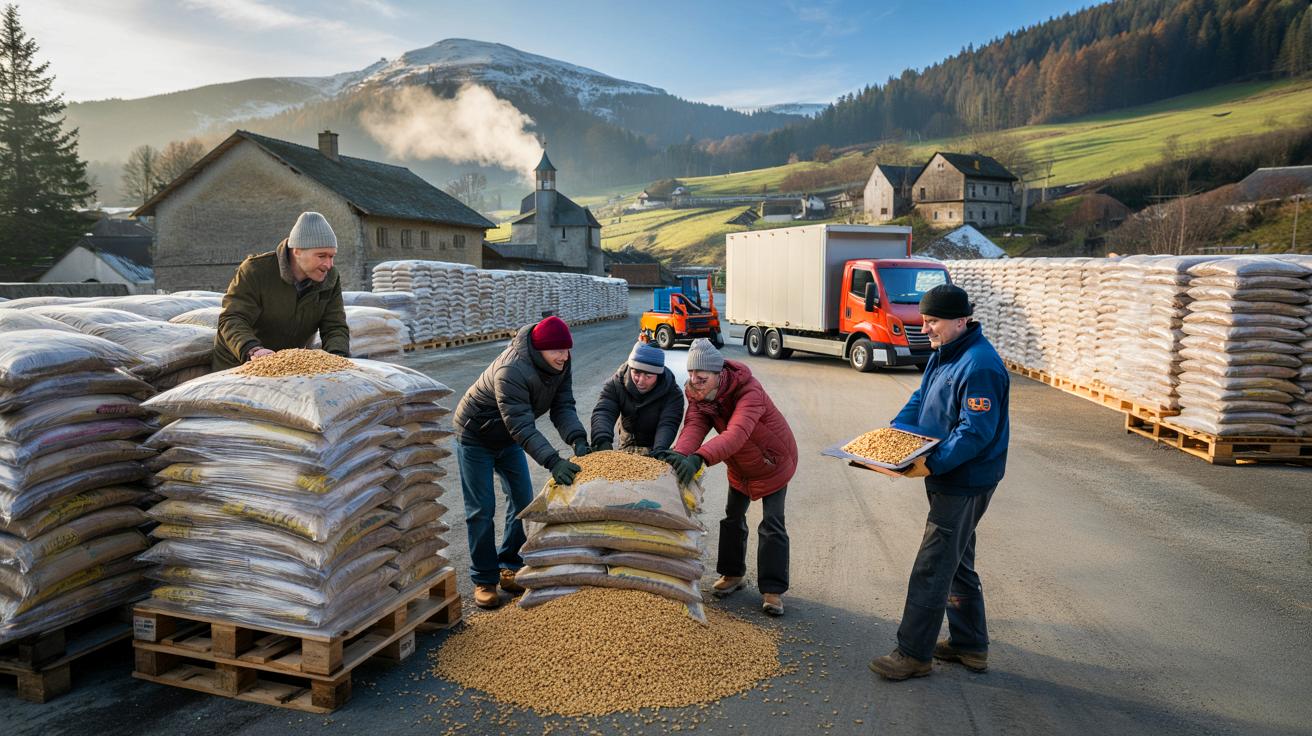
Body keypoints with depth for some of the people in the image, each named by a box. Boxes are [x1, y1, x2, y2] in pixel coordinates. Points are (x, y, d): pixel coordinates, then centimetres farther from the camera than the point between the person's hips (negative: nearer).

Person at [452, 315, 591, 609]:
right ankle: (484, 580, 9)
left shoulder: (560, 367, -15)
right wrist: (553, 461, -53)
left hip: (508, 439, 7)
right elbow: (521, 425, -43)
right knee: (482, 510, -4)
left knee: (523, 502, 6)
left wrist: (578, 440, -38)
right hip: (475, 436, -7)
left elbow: (563, 408, -19)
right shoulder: (511, 371, -38)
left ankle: (509, 568, 22)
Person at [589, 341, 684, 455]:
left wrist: (659, 450, -49)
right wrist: (602, 440, -45)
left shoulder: (673, 393, -17)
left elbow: (668, 424, -27)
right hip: (626, 448, 3)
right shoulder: (616, 383, -12)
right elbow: (603, 412, -24)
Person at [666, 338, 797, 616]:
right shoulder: (696, 394, -18)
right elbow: (694, 426, -32)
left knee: (772, 525, -5)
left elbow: (736, 434, -54)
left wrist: (700, 457, -70)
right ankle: (732, 575, 30)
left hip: (772, 461, -6)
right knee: (733, 517, 14)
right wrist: (679, 454, -55)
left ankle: (772, 590, 3)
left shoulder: (749, 392, -39)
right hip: (739, 465, 6)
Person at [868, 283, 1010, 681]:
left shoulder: (980, 366, -23)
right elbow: (919, 402, 16)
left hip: (965, 483, -10)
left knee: (932, 569, -3)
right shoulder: (944, 354, 10)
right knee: (957, 563, 19)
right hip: (949, 477, 10)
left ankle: (914, 654, 9)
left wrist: (933, 463, -31)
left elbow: (976, 433, -27)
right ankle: (970, 645, 33)